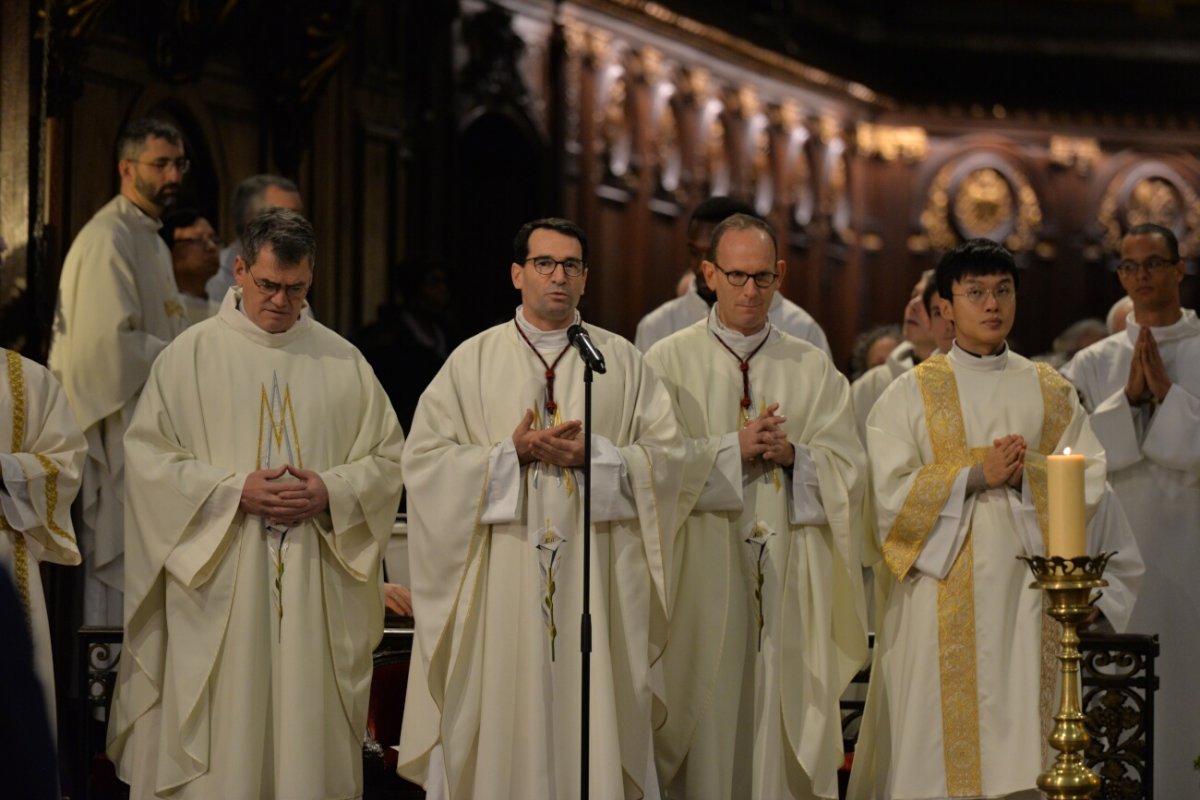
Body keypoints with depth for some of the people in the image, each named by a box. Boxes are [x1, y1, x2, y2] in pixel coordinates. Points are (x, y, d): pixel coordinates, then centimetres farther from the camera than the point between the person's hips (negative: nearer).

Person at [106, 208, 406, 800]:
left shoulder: (342, 361, 10)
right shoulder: (190, 355, 3)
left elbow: (388, 458, 10)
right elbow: (146, 455, -2)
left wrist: (331, 492, -10)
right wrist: (235, 490, -13)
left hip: (316, 590, 2)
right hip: (219, 585, -2)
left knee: (311, 735, 1)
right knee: (223, 734, -3)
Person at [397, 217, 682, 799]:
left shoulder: (623, 363, 10)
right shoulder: (472, 361, 7)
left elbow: (665, 455, 3)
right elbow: (423, 458, -1)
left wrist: (593, 454, -12)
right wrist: (512, 452, -12)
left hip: (596, 578, 1)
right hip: (500, 580, -1)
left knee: (594, 727, -2)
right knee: (498, 730, -2)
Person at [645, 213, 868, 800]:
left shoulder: (814, 371, 11)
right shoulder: (669, 362, 5)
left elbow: (848, 471, 5)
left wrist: (793, 455, -13)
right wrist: (735, 449, -13)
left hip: (788, 580, 2)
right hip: (702, 575, -2)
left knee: (782, 731, -1)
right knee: (708, 725, -2)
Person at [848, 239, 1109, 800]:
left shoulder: (1050, 392, 11)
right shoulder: (911, 393, 4)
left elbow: (1089, 483, 4)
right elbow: (891, 493, -6)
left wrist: (1023, 474, -12)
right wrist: (976, 474, -14)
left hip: (1024, 587, 2)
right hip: (940, 595, -2)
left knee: (1018, 732, -1)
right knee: (937, 736, -4)